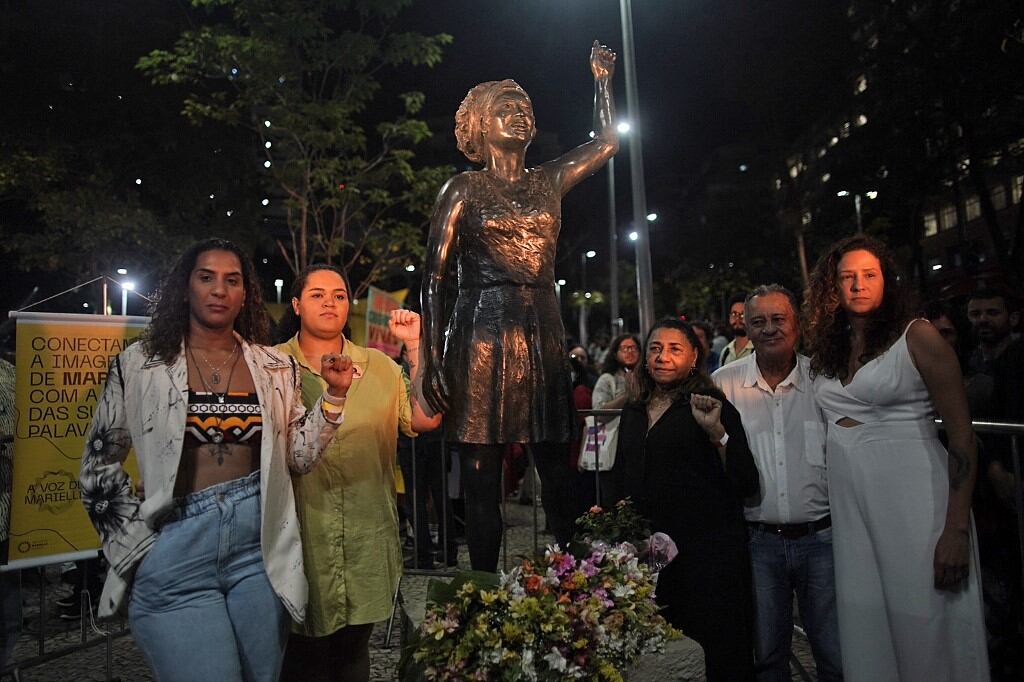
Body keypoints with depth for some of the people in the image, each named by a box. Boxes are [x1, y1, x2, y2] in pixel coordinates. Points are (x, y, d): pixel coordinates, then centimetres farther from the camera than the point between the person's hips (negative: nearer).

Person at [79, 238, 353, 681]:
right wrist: (135, 538, -1)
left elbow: (299, 457, 7)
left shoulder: (274, 368, 6)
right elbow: (100, 463, 6)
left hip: (260, 543, 3)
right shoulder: (139, 364, 0)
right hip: (175, 549, -2)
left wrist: (335, 394, -3)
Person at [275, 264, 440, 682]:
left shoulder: (379, 366, 6)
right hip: (300, 533, -1)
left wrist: (415, 345, -9)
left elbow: (426, 419, -5)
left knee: (353, 648, 16)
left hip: (365, 538, 2)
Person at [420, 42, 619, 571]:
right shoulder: (463, 189, 5)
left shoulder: (548, 182, 16)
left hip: (544, 337, 4)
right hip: (482, 336, -3)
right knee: (482, 482, 1)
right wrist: (433, 363, -9)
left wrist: (601, 79, 24)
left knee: (558, 476, 5)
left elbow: (608, 140, 28)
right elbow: (434, 279, -2)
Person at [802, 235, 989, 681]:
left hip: (914, 504, -5)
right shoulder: (827, 351, 11)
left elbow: (962, 436, -9)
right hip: (849, 509, 5)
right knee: (865, 634, 12)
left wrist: (957, 530, -16)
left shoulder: (916, 336, -5)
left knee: (925, 632, 3)